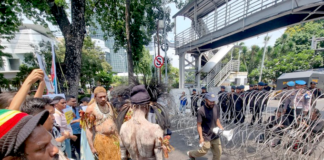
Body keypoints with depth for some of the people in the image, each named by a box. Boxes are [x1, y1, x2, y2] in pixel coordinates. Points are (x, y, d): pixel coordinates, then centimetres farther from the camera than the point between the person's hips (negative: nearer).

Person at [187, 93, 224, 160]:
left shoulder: (216, 107, -5)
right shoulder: (201, 110, -22)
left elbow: (217, 119, 9)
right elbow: (199, 125, -16)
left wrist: (221, 128, -6)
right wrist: (201, 137, -17)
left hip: (215, 135, 6)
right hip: (206, 136, -6)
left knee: (218, 152, 14)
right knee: (203, 151, 9)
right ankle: (190, 153, 39)